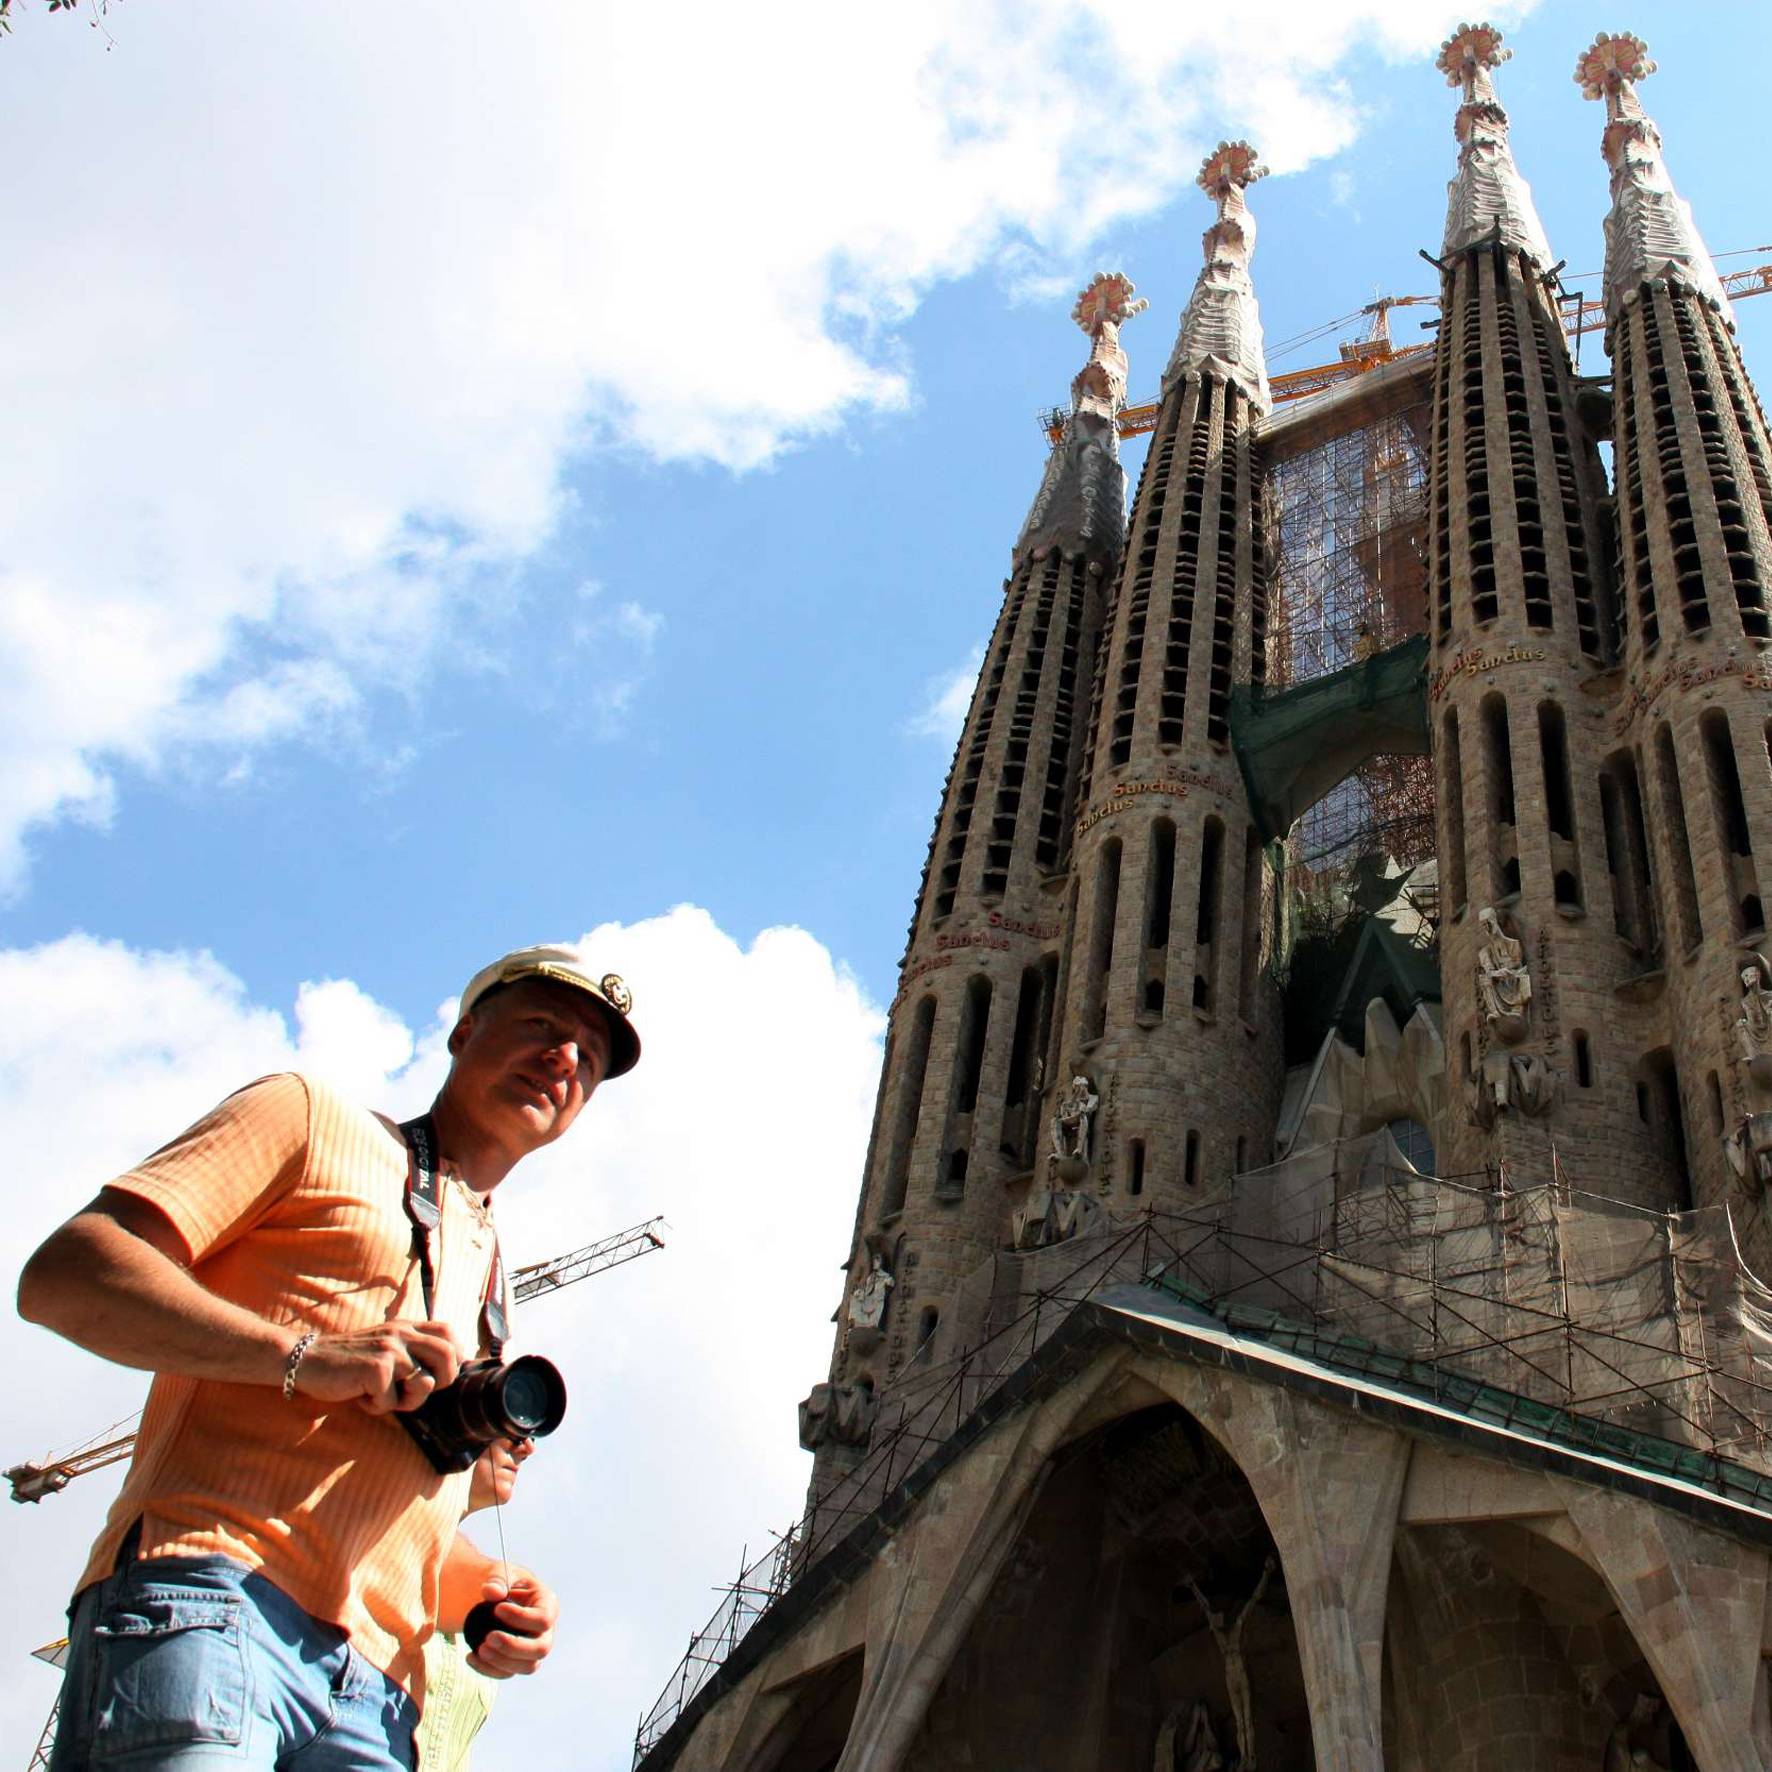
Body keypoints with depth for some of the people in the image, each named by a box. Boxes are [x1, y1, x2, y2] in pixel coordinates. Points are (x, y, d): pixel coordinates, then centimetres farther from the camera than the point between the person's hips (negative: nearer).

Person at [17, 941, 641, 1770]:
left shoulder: (487, 1282, 31)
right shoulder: (307, 1117, 12)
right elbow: (61, 1277, -1)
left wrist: (488, 1590, 12)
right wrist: (304, 1356, -13)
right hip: (208, 1593, -6)